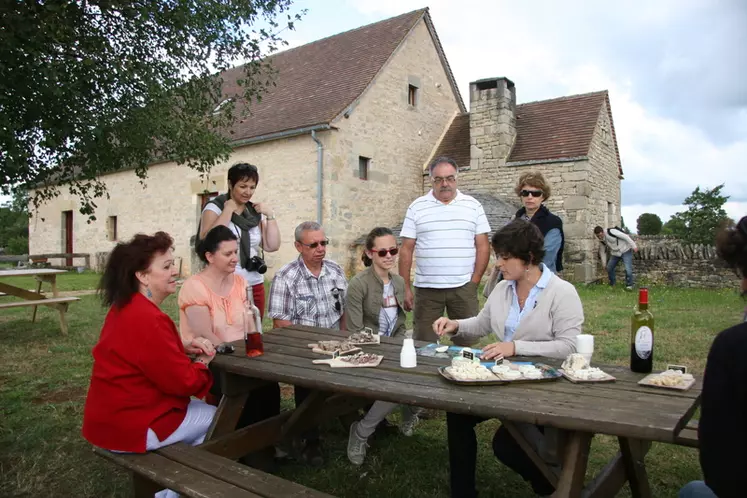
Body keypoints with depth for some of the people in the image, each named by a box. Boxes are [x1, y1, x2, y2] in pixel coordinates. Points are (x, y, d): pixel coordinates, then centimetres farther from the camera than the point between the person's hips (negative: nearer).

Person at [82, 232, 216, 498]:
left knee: (200, 407, 20)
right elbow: (183, 382, -24)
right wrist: (204, 363, -3)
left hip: (113, 415, 10)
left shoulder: (126, 307, 4)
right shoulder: (147, 320, -29)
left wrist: (185, 347, 0)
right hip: (129, 426, -10)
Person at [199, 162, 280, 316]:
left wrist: (270, 215, -1)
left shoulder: (256, 213, 12)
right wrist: (228, 210, -13)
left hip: (255, 287, 5)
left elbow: (272, 246, 5)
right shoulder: (214, 208, 0)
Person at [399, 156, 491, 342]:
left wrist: (474, 282, -3)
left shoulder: (473, 206, 6)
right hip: (426, 288, 0)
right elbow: (406, 250, 3)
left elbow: (483, 246, 5)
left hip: (463, 287, 0)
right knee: (423, 345, 5)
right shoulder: (417, 207, 4)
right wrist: (405, 288, -2)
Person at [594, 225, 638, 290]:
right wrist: (603, 264, 14)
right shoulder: (601, 241, -1)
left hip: (625, 251, -7)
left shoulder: (611, 231, -25)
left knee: (628, 269, -16)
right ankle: (612, 284, 24)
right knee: (609, 268, 4)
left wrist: (634, 246, -20)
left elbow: (625, 236, -22)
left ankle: (629, 285, 3)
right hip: (615, 253, 7)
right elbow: (602, 252, 11)